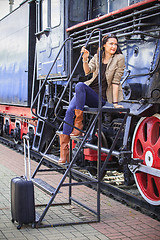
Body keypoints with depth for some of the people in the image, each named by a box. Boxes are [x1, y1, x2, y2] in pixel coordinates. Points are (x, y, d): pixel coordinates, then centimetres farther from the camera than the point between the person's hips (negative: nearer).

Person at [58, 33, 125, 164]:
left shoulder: (119, 58, -2)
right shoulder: (97, 57, 11)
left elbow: (116, 81, -7)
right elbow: (88, 71, -6)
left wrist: (115, 103, -11)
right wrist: (85, 59, -25)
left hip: (101, 98, -4)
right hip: (88, 90, 5)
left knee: (80, 85, -32)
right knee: (70, 111, -21)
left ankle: (79, 124, -26)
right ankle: (64, 147, -21)